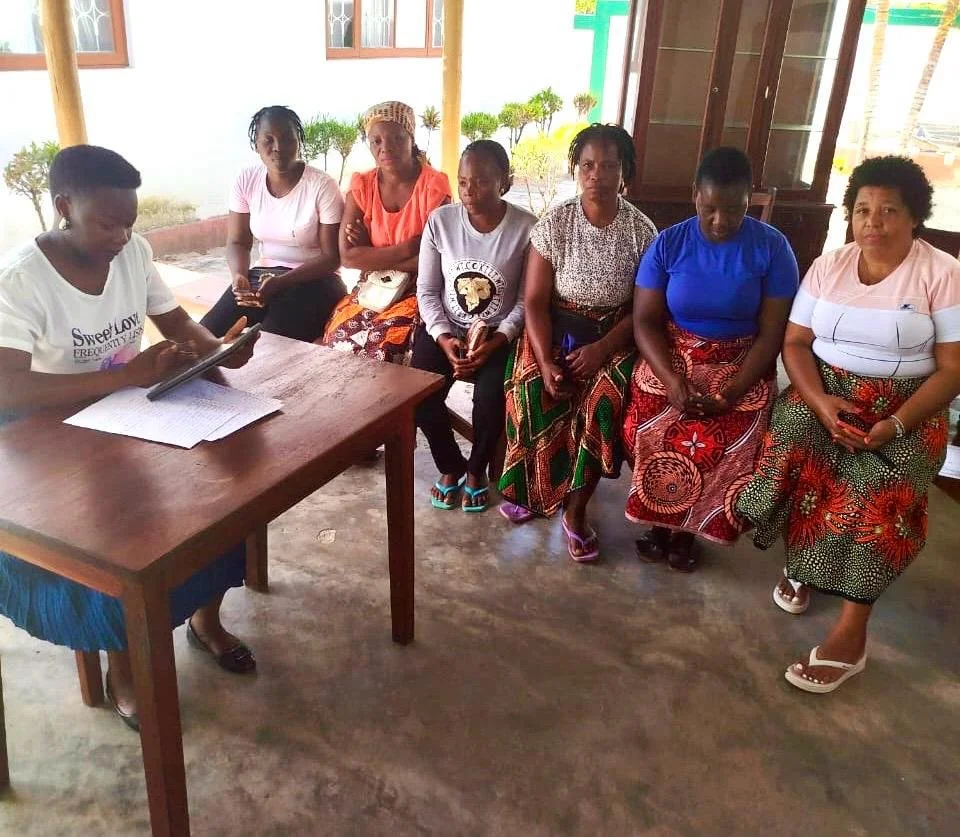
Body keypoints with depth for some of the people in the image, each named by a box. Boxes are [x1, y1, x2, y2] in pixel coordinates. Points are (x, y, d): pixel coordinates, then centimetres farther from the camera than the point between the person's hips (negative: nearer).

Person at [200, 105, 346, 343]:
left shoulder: (323, 186, -13)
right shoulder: (246, 180, 0)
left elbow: (332, 257, -11)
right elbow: (238, 242, 7)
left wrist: (281, 283, -23)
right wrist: (239, 275, -17)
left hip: (314, 280, -4)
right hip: (263, 275, 4)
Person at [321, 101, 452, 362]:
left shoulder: (434, 185, -9)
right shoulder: (361, 185, 2)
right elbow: (348, 256, -8)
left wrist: (373, 257, -10)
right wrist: (407, 248, -17)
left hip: (419, 289, -3)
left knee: (385, 343, -29)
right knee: (340, 336, -22)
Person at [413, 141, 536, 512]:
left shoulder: (526, 228, -12)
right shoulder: (440, 220, -6)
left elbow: (527, 300, -8)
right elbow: (426, 290, -1)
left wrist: (495, 342, -21)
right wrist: (444, 337, -15)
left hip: (500, 335, -2)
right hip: (445, 329, 2)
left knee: (491, 401, -26)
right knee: (419, 397, -20)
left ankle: (477, 469, 8)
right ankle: (451, 465, 10)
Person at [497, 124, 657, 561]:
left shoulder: (641, 230, -6)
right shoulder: (554, 224, -7)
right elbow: (535, 300, -7)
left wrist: (601, 350, -18)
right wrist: (546, 362, -19)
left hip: (614, 336, 0)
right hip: (555, 330, 1)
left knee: (604, 404, -27)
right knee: (532, 394, -24)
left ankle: (575, 510, -7)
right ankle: (536, 488, 4)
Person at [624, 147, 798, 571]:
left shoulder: (772, 247, -8)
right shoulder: (668, 243, -5)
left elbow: (772, 331, -7)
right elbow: (645, 320, -6)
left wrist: (734, 390, -20)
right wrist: (672, 381, -21)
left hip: (741, 364, -1)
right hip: (671, 358, 1)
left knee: (721, 447, -21)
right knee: (652, 436, -21)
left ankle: (688, 527, 7)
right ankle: (659, 518, 8)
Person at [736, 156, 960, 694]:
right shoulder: (828, 267, 3)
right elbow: (795, 343, 0)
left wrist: (895, 425, -21)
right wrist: (821, 402, -17)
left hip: (905, 408, -3)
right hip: (824, 392, 3)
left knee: (876, 492, -27)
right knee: (792, 453, -26)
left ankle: (850, 635, -18)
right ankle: (801, 563, 2)